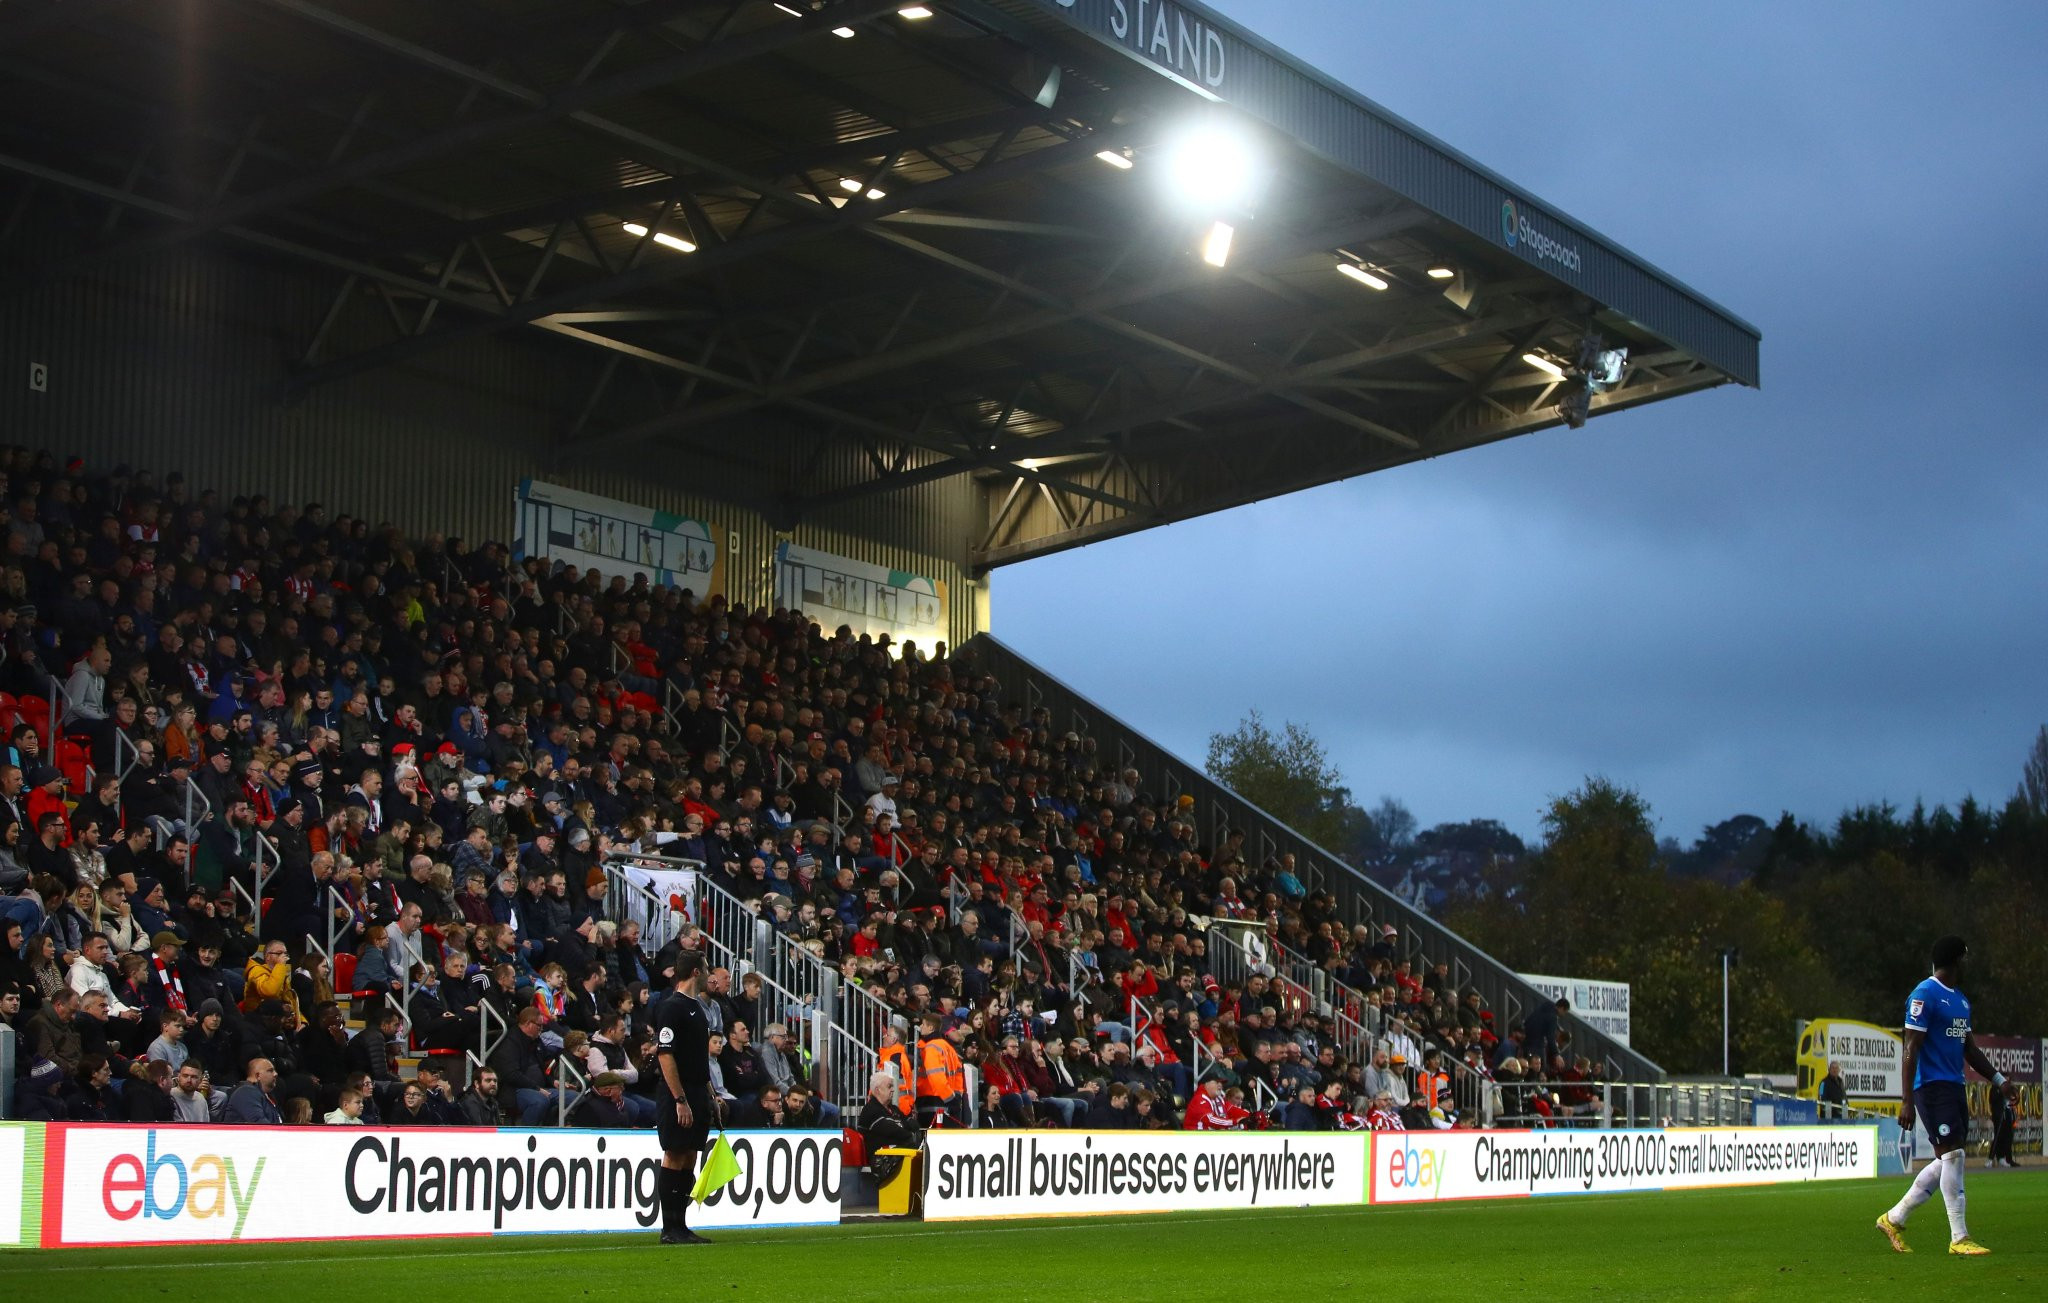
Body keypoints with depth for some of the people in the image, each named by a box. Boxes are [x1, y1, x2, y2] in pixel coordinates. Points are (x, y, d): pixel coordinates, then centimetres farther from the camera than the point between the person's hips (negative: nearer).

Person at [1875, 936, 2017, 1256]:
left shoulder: (1961, 1000, 19)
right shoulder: (1924, 996, -10)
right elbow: (1911, 1049, -14)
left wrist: (1998, 1080, 16)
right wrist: (1907, 1101, -19)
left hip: (1954, 1086, 9)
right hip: (1932, 1085, -9)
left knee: (1947, 1161, 10)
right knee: (1952, 1155, -11)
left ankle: (1894, 1218, 21)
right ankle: (1959, 1238, -7)